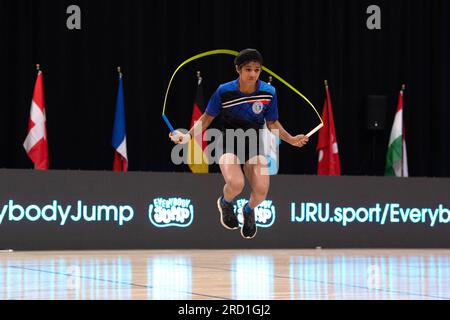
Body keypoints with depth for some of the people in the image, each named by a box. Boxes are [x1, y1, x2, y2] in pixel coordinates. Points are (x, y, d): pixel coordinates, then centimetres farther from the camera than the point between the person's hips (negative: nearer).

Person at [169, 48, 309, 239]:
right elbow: (207, 118, 1)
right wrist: (188, 135, -11)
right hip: (229, 145, -2)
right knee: (236, 184, -32)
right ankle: (225, 203, 9)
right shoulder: (224, 91, -11)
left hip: (254, 146, 2)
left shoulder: (269, 92, -6)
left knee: (261, 190, -22)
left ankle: (249, 210, 18)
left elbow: (272, 123, 8)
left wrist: (291, 139, -5)